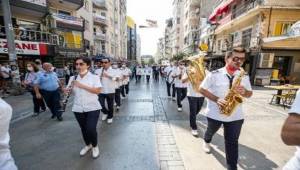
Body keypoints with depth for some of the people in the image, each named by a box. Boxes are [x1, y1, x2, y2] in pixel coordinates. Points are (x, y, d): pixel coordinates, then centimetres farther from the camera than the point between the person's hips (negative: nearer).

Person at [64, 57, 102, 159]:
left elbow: (98, 91, -17)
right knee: (83, 129, 17)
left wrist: (82, 86, -22)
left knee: (91, 129, -7)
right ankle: (87, 145, 44)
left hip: (92, 108, -4)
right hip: (78, 108, 4)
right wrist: (67, 91, -13)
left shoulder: (94, 77, -7)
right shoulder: (73, 78, 5)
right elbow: (68, 90, 11)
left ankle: (95, 146, 24)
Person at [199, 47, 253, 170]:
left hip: (236, 116, 2)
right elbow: (202, 89, -10)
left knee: (232, 142, 9)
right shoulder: (214, 74, -14)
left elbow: (249, 94, 8)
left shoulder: (244, 76, 0)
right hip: (215, 113, -1)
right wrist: (216, 99, -23)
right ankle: (207, 141, 59)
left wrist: (244, 91, -17)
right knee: (211, 131, 26)